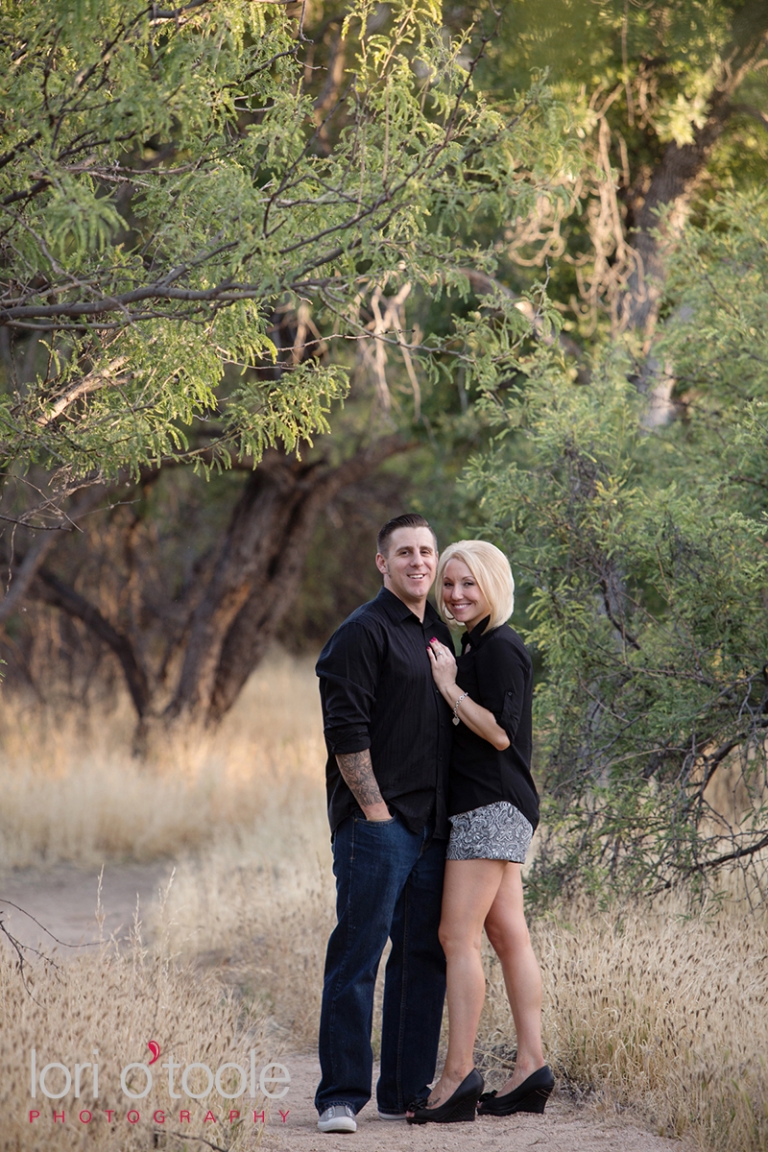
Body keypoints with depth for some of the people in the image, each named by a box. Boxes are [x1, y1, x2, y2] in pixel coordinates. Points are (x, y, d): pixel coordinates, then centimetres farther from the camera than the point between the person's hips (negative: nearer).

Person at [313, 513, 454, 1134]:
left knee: (423, 955, 10)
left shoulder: (439, 634, 17)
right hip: (377, 822, -8)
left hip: (431, 823, 8)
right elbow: (346, 729, -13)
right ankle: (341, 1095, -4)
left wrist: (447, 809, 15)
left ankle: (407, 1090, 16)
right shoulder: (363, 633, -7)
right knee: (358, 955, -7)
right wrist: (375, 808, -15)